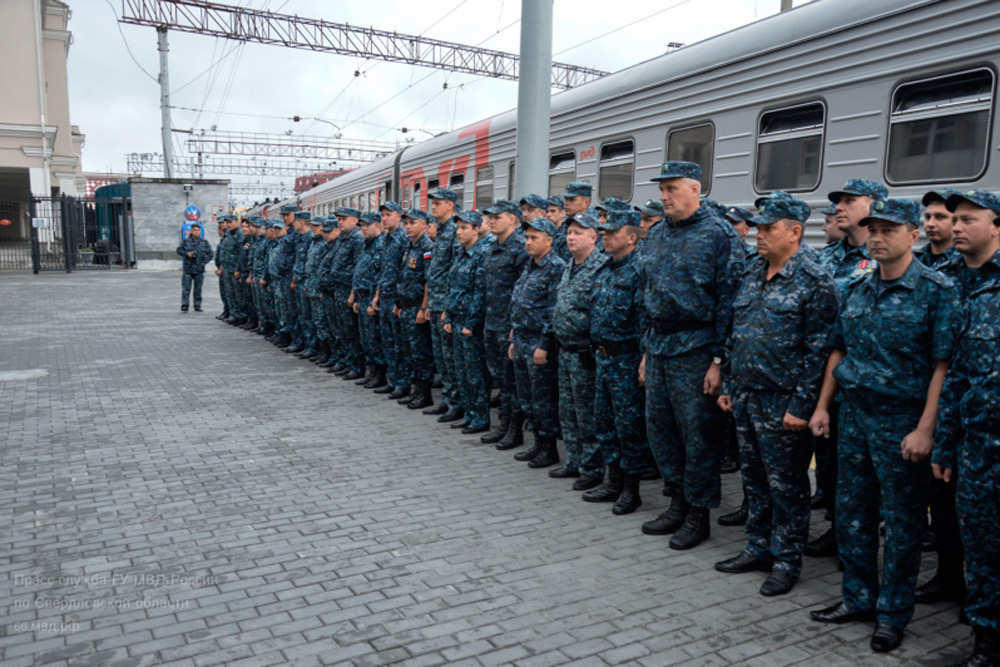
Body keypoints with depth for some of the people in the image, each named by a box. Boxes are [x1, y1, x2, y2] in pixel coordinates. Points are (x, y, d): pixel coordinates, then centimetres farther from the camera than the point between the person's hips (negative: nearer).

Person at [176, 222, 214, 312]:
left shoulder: (204, 242, 5)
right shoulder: (185, 241, 4)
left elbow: (210, 254, 6)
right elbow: (179, 250, 7)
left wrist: (204, 262, -4)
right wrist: (186, 253, -10)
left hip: (199, 269, 1)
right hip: (187, 269, -1)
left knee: (198, 289, 6)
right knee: (186, 288, -2)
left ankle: (197, 306, 13)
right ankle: (184, 306, 1)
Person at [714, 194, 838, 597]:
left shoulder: (814, 282, -11)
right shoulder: (752, 274, 11)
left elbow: (817, 350, -15)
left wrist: (801, 406, -17)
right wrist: (728, 385, 14)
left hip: (781, 404, -7)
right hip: (744, 398, 7)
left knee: (786, 486, 5)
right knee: (754, 478, 17)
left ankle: (787, 561, 19)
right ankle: (758, 549, 31)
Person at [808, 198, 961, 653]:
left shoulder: (937, 290, -10)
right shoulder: (857, 289, 8)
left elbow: (943, 364, -14)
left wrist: (925, 428, -19)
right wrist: (822, 406, 10)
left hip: (902, 420, -6)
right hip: (854, 413, 6)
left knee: (902, 521, 7)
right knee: (851, 510, 14)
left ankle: (893, 612, 22)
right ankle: (858, 598, 30)